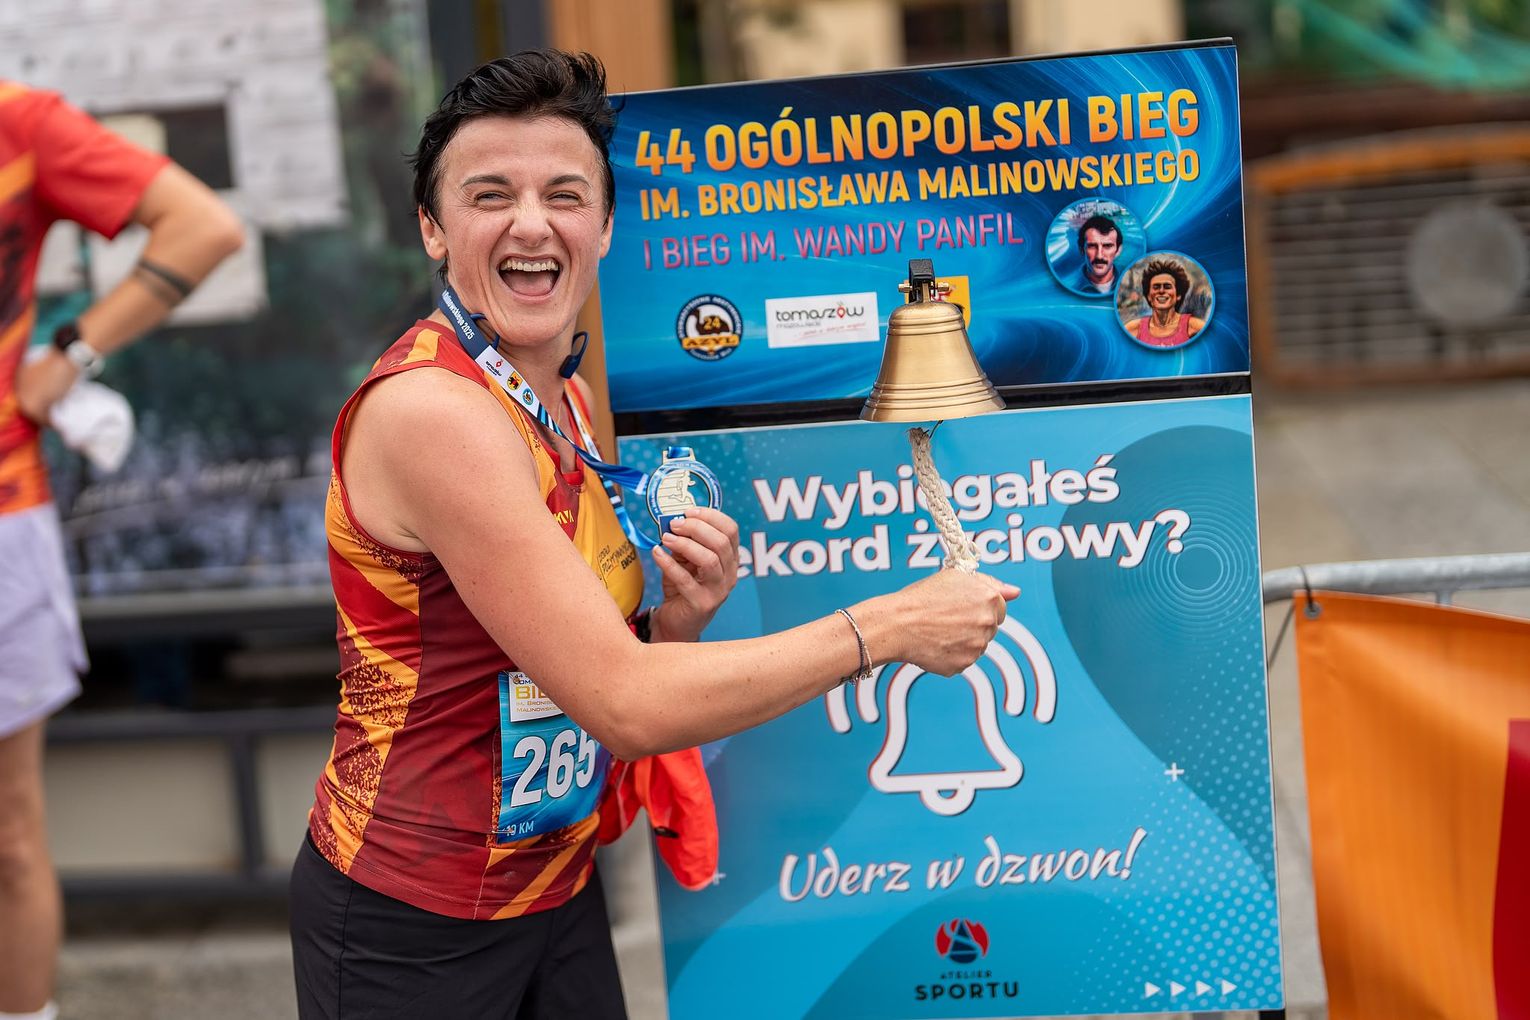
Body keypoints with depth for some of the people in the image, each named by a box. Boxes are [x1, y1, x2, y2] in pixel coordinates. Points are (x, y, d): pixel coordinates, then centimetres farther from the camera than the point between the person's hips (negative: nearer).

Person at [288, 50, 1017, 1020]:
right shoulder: (429, 409, -22)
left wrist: (682, 618, -11)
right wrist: (890, 626, -19)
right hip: (414, 933, -7)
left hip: (560, 887, 7)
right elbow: (626, 705, -25)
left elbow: (600, 666, 9)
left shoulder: (568, 397, 4)